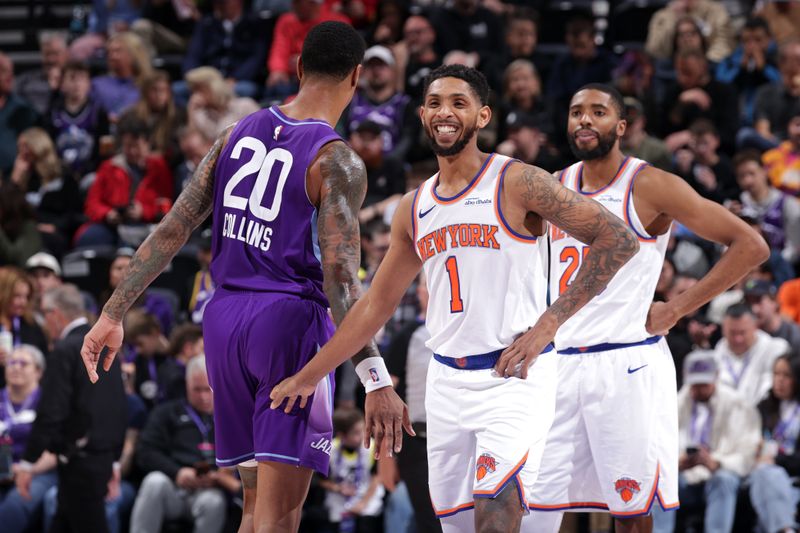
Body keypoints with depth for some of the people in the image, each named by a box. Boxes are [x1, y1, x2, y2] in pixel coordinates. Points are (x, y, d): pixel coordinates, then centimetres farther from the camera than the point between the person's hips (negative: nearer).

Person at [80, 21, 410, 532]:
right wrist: (377, 381, -21)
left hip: (224, 318, 7)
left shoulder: (239, 134, 9)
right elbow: (339, 276, -18)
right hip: (290, 318, -6)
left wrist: (114, 314, 9)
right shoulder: (337, 162, -10)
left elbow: (173, 229, 6)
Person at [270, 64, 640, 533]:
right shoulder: (414, 210, 13)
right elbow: (376, 305, 22)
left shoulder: (517, 184, -6)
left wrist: (549, 323, -14)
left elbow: (618, 240, -11)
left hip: (513, 376, -6)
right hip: (447, 382, 6)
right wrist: (307, 377, 21)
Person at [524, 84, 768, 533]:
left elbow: (750, 246, -7)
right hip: (560, 361, 5)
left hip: (627, 363, -5)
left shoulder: (650, 186, -5)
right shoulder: (555, 188, 12)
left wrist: (677, 309, -8)